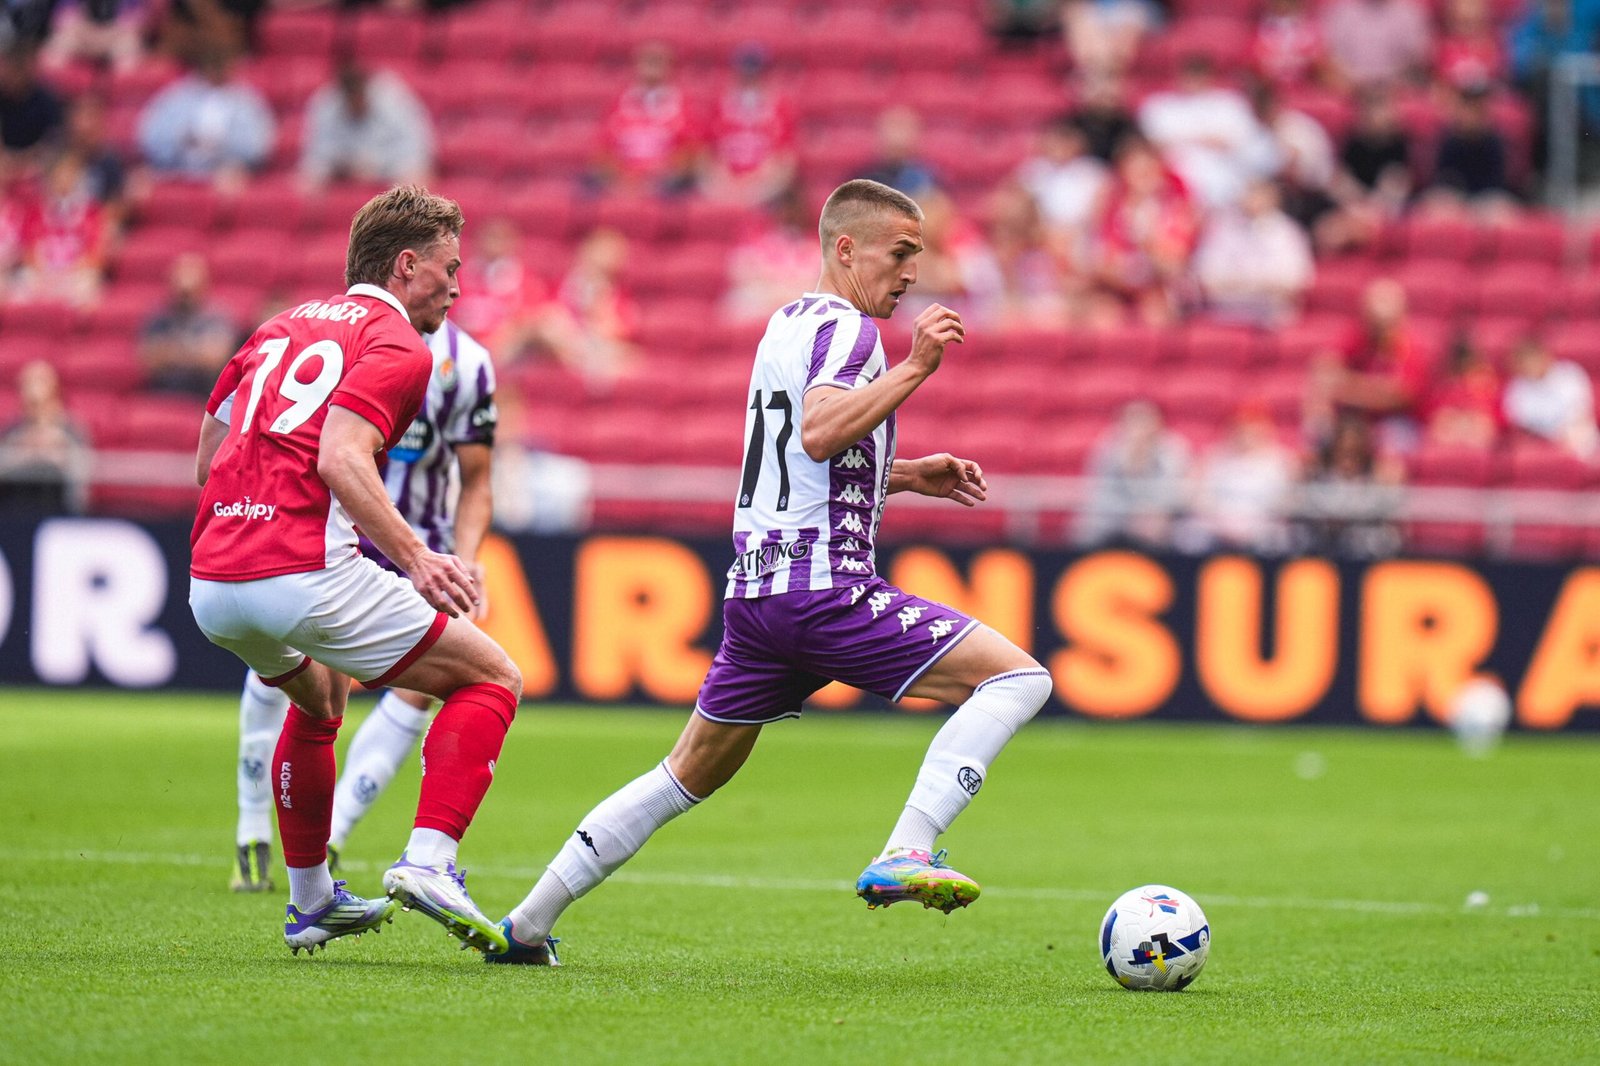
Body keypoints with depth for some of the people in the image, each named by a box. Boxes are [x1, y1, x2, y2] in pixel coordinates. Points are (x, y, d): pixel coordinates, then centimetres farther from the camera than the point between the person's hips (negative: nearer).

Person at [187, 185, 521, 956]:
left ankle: (310, 902, 37)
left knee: (320, 694, 37)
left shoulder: (280, 328, 23)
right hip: (307, 572, -8)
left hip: (209, 583, 8)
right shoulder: (397, 344, 0)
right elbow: (340, 459, -17)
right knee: (492, 678, 6)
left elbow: (206, 462, 25)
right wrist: (414, 559, -23)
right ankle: (427, 862, -11)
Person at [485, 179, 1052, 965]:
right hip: (825, 588, -9)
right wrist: (914, 368, -24)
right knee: (1018, 677, -9)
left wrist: (906, 476, 25)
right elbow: (819, 432, -26)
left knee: (689, 776, 20)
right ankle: (904, 856, -21)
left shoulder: (787, 322, 23)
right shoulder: (846, 327, -7)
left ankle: (525, 926, 20)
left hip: (754, 589, 9)